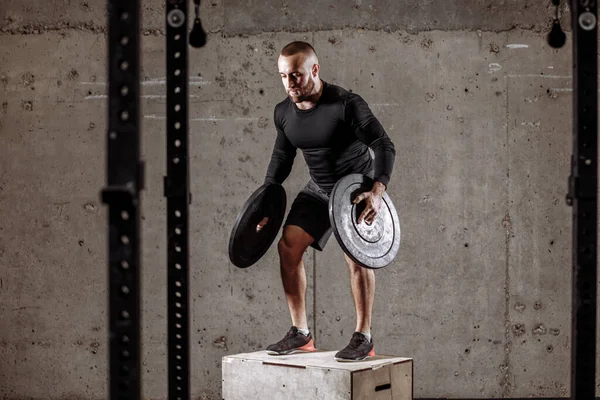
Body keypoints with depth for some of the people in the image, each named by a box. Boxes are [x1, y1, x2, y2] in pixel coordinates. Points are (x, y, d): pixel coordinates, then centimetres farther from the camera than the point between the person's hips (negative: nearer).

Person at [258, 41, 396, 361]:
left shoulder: (346, 104, -25)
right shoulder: (283, 113, -5)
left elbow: (384, 146, -27)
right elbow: (282, 157, 10)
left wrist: (377, 191, -42)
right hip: (319, 189, 6)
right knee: (288, 247, -6)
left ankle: (363, 338, -10)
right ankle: (300, 334, 3)